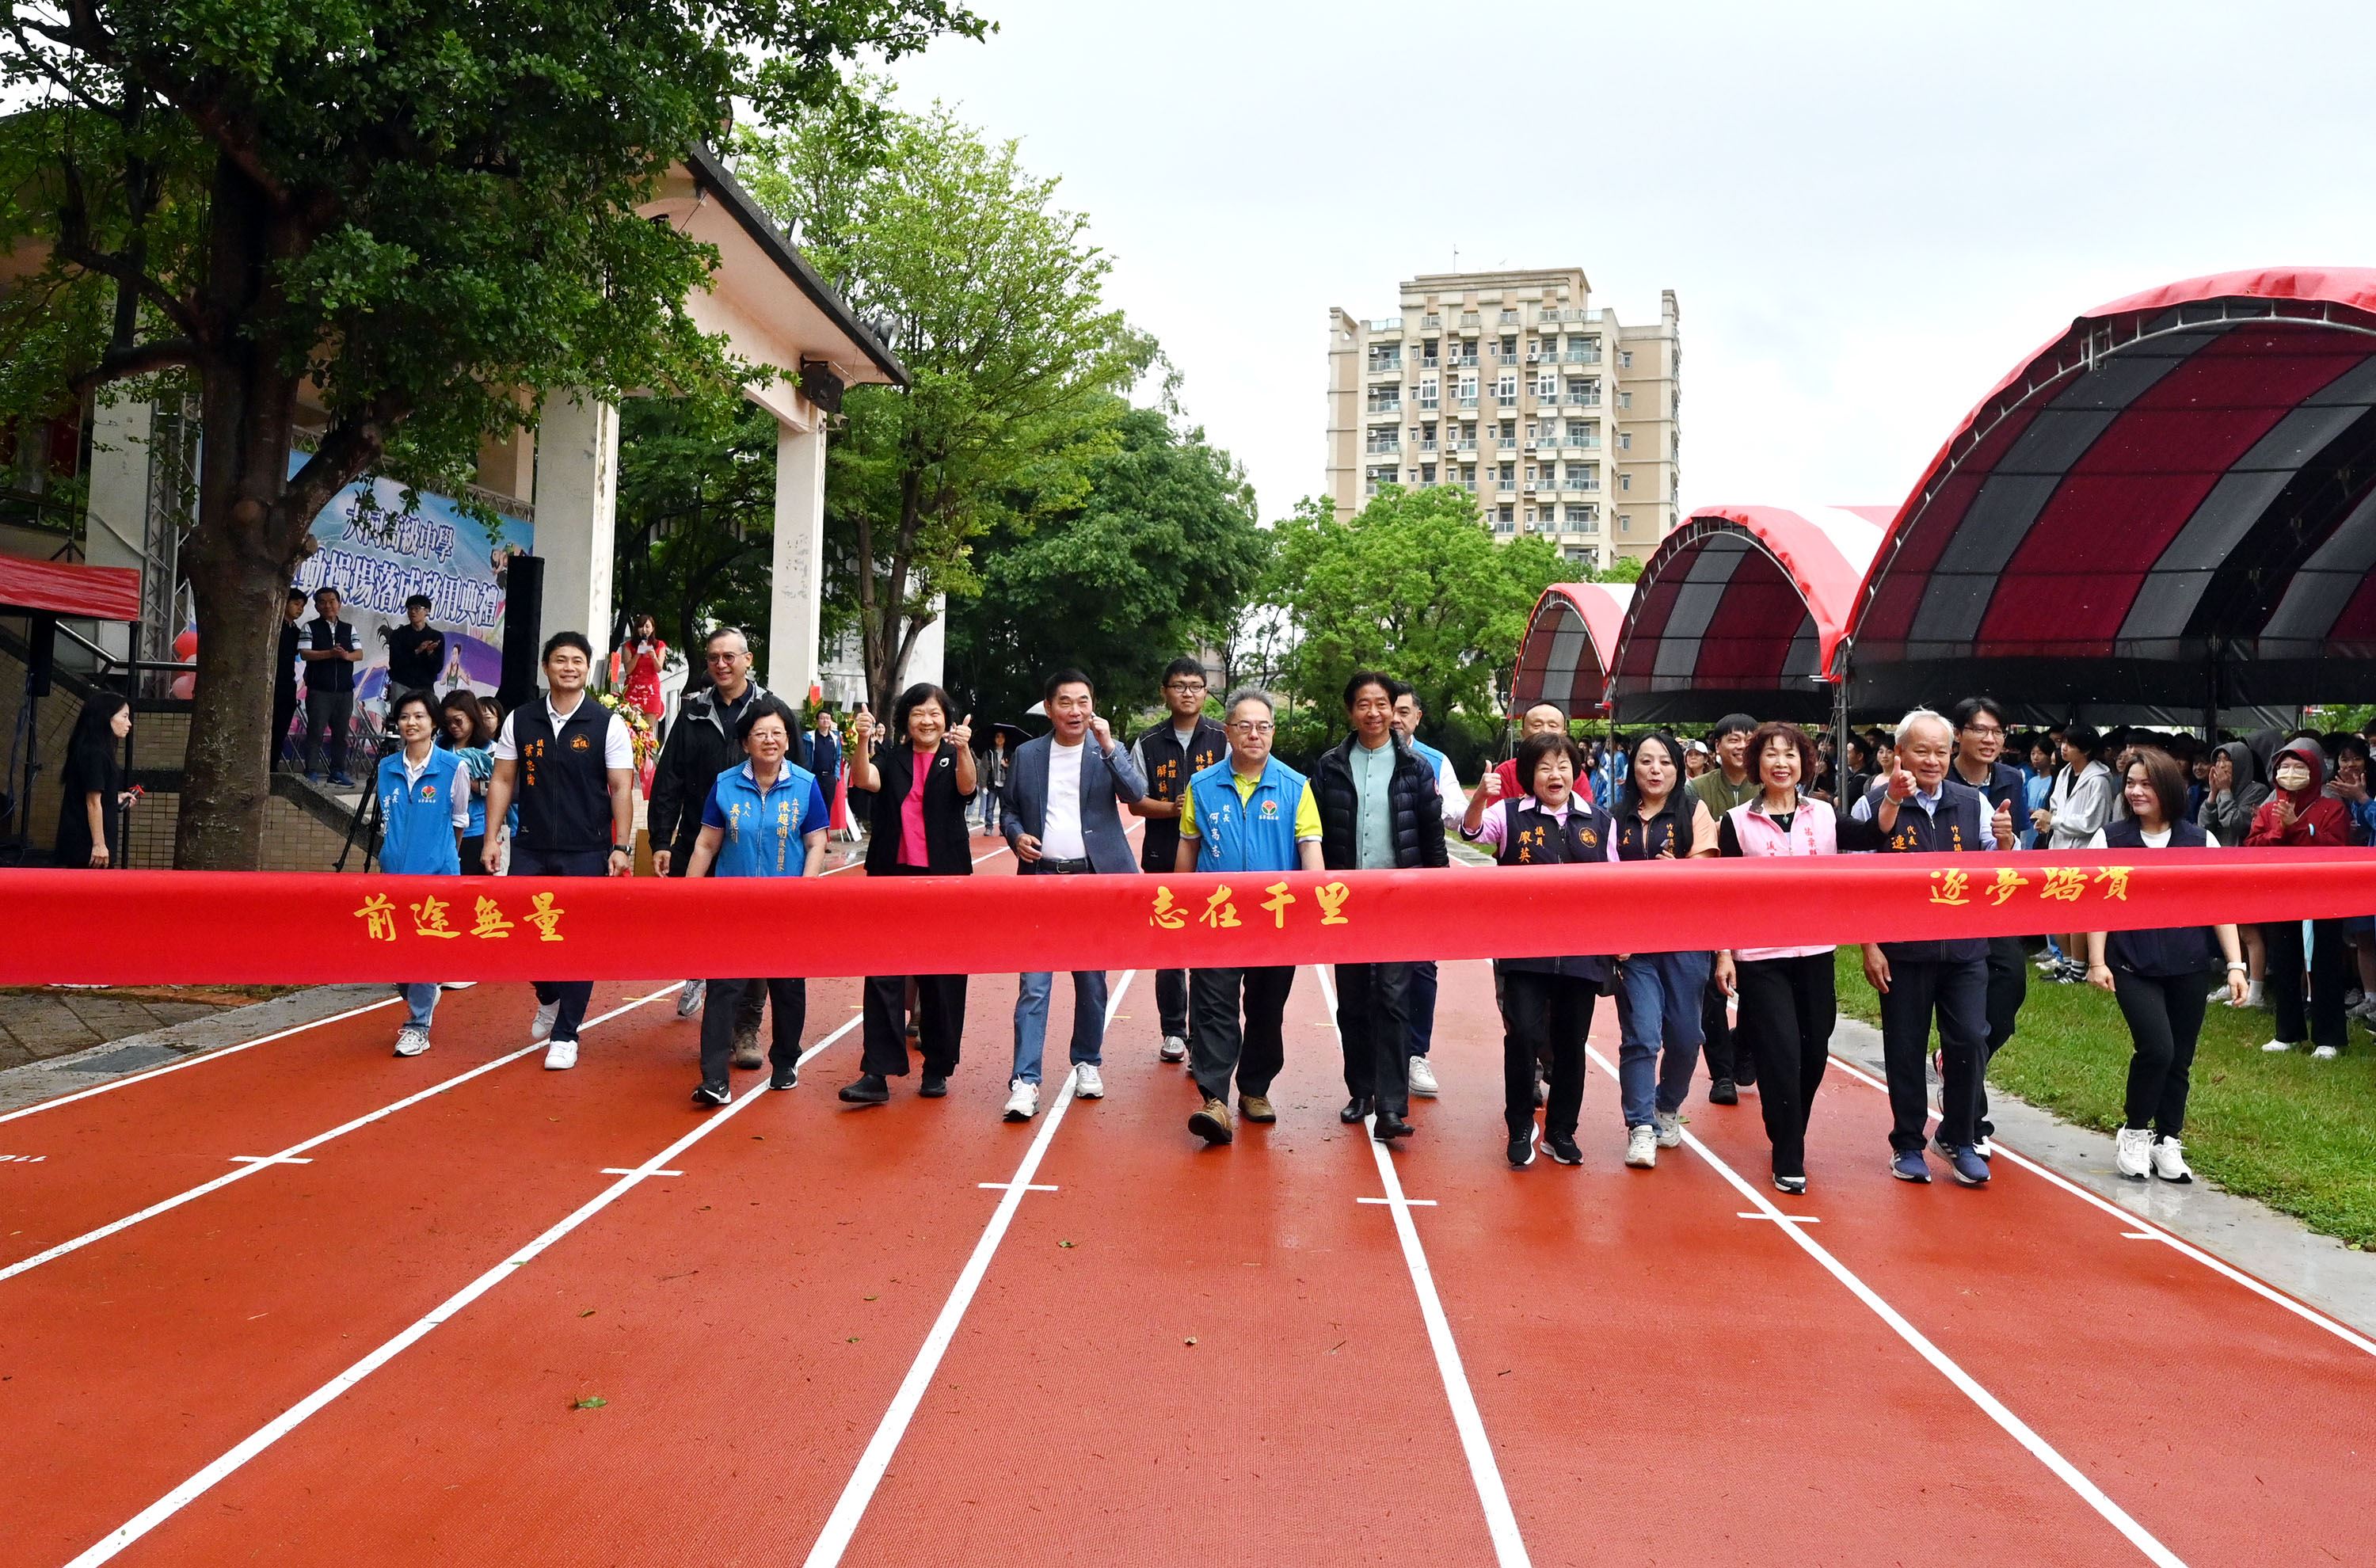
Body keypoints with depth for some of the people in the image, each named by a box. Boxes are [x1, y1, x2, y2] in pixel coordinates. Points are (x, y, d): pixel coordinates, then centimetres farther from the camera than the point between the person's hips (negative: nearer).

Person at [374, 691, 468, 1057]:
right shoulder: (387, 768, 6)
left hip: (436, 872, -4)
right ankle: (420, 1000, 33)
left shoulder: (453, 766, -5)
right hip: (395, 869, 4)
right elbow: (385, 818, 19)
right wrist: (395, 849, 16)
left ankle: (418, 1026, 4)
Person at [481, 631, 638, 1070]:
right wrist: (492, 838, 3)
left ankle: (565, 1034, 12)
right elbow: (502, 781, 9)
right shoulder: (520, 720, 6)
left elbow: (622, 788, -3)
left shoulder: (608, 724, -2)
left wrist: (622, 847, -9)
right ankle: (548, 997, 35)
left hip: (587, 852, -2)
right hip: (530, 849, 3)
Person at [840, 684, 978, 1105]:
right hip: (892, 876, 1)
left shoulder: (954, 757, 6)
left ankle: (937, 1070, 16)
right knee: (882, 974, -5)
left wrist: (963, 749, -36)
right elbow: (866, 781, -11)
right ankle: (877, 1073, -5)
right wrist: (863, 740, -28)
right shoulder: (891, 757, 9)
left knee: (942, 976, 4)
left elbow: (966, 787, -16)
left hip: (944, 878, -1)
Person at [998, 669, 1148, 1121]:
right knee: (1034, 982, -7)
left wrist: (1108, 745, -21)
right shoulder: (1027, 755, 7)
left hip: (1094, 880, 0)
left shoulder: (1107, 752, 3)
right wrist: (1016, 834, -6)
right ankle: (1025, 1082, -7)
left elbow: (1136, 793, -12)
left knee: (1091, 979, 11)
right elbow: (1008, 807, 14)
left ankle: (1088, 1062, 29)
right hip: (1041, 878, 0)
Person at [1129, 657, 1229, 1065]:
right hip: (1164, 860, 2)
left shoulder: (1223, 740, 4)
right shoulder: (1148, 744, 8)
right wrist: (1173, 808, -11)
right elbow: (1136, 803, 6)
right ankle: (1173, 1031, 18)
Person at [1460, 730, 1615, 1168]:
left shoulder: (1600, 821, 7)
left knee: (1571, 1042, 10)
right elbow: (1472, 831, -17)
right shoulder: (1511, 814, 1)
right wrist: (1480, 797, -37)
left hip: (1583, 951, 2)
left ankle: (1561, 1132, 26)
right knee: (1523, 1035, -9)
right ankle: (1520, 1129, 10)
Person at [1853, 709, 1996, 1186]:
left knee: (1968, 1040, -1)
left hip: (1964, 947, 2)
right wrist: (1869, 947, -6)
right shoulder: (1875, 805, -4)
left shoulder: (1973, 803, 5)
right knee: (1905, 1048, 6)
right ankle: (1908, 1144, 20)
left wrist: (2003, 841, -12)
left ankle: (1961, 1140, 17)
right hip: (1902, 950, -2)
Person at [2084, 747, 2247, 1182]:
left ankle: (2167, 1142, 24)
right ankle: (2134, 1133, 4)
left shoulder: (2199, 840, 3)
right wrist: (2097, 962, -5)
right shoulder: (2109, 839, 0)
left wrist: (2236, 964, -2)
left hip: (2187, 967, 2)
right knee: (2156, 1048, -16)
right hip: (2133, 967, -2)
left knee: (2179, 1060, 7)